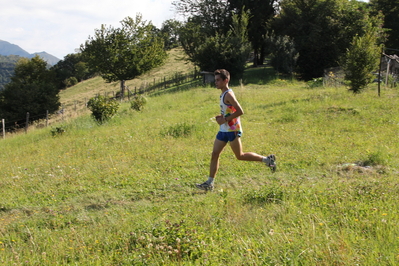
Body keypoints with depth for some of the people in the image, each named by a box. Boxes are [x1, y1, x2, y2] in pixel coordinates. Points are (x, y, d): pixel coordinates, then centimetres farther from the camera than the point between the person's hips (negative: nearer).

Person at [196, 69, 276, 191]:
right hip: (224, 130, 9)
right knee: (214, 154, 5)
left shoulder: (228, 94, -17)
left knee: (240, 156, 0)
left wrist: (225, 119, -21)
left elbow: (240, 111, -24)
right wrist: (221, 116, 7)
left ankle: (266, 159, 13)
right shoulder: (223, 94, 13)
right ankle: (210, 183, 8)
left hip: (232, 130, -9)